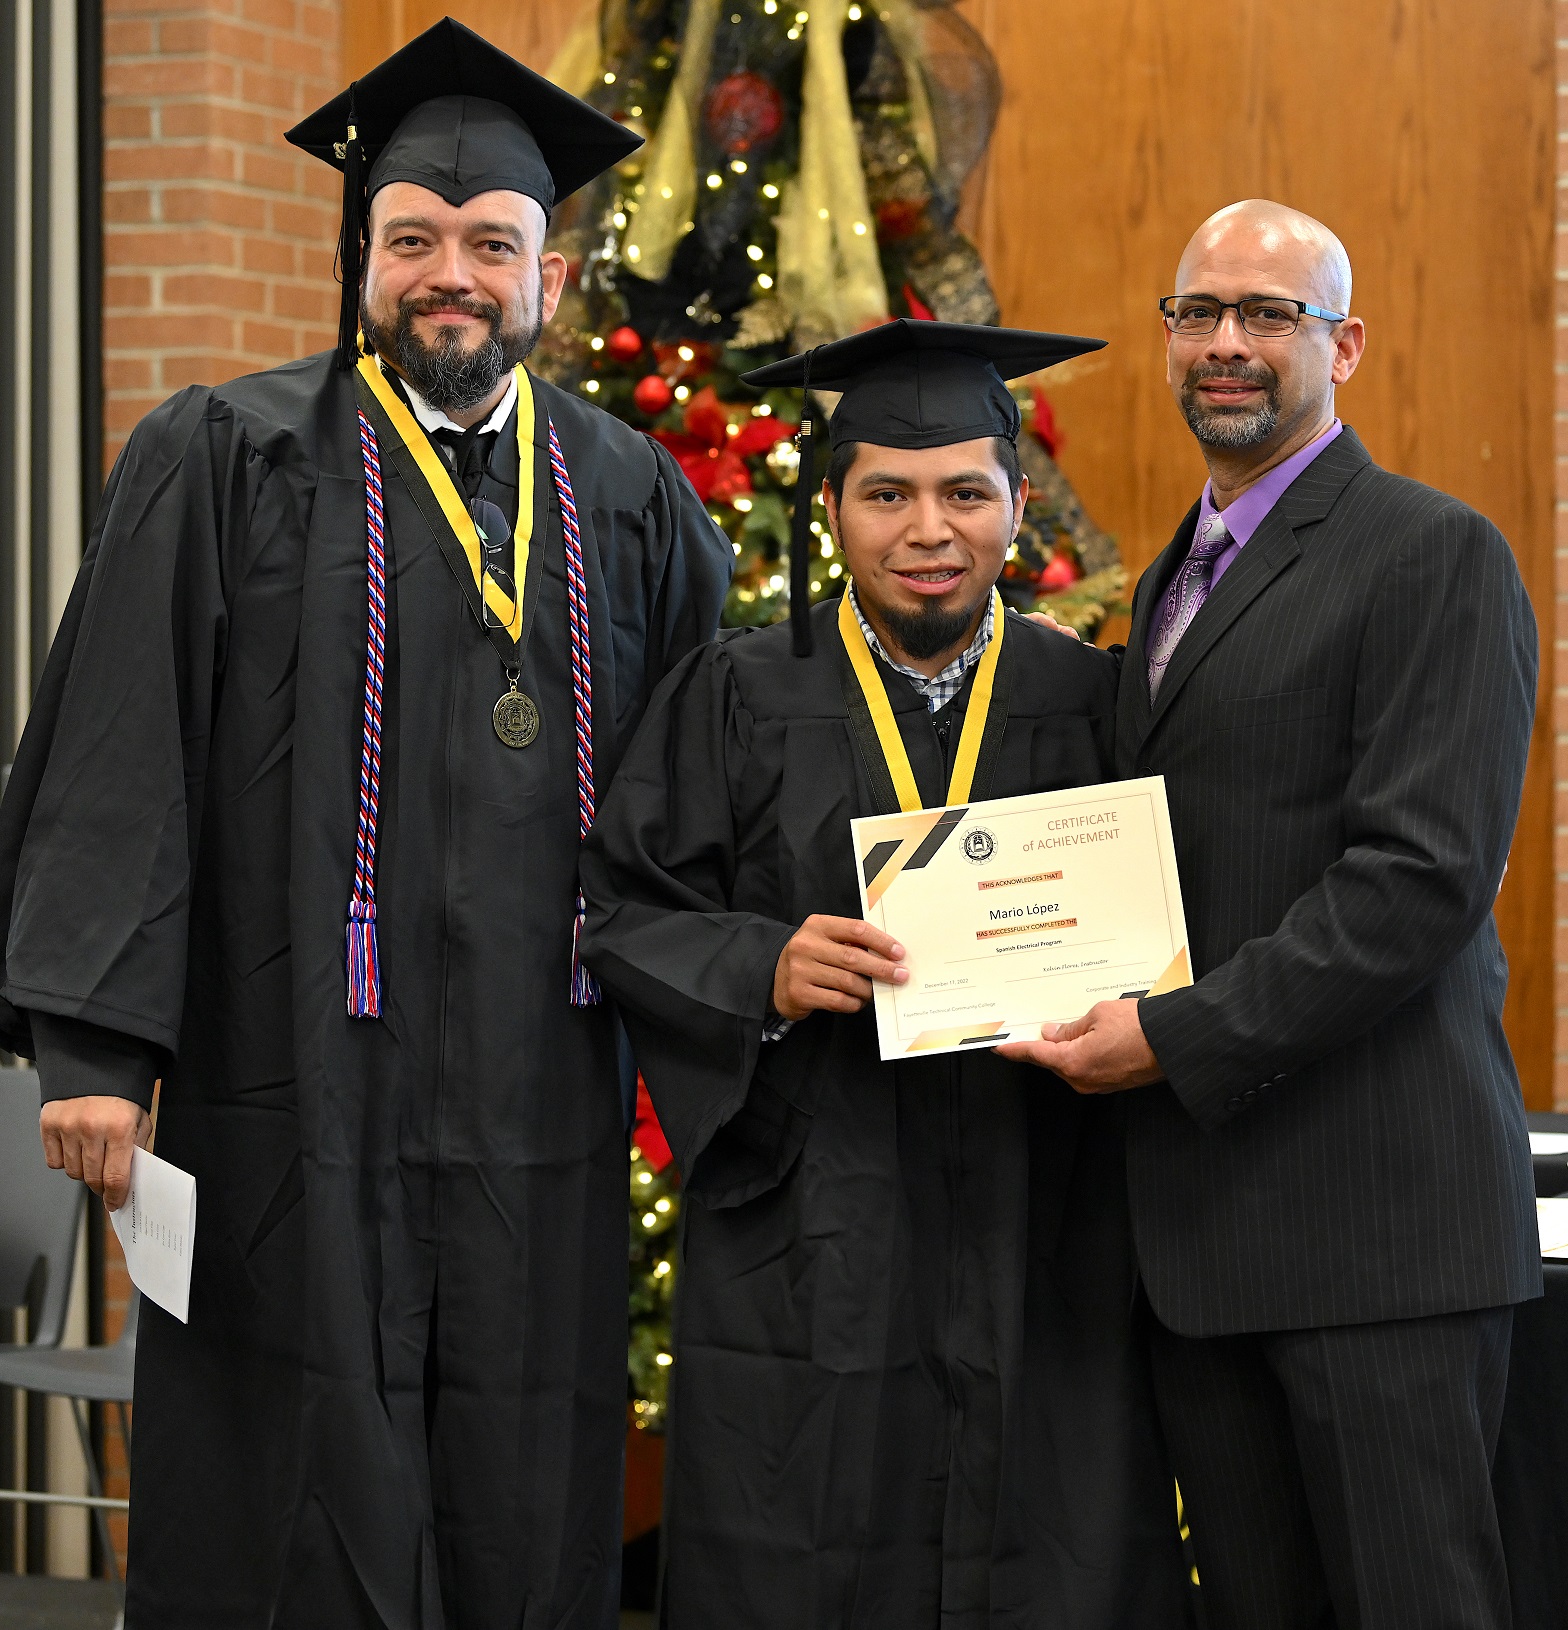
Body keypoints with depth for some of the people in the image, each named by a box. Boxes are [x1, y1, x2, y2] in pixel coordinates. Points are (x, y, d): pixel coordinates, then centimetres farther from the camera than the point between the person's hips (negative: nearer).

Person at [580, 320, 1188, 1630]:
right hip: (807, 1263, -1)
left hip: (1042, 1267, 1)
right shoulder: (739, 705, 5)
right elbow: (622, 912, 0)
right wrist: (764, 971, -17)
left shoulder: (1090, 710, 8)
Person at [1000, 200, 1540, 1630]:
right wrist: (1105, 1011, 5)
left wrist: (1181, 1035, -18)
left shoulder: (1435, 558, -6)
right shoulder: (1174, 581, 20)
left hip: (1372, 1215, -8)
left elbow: (1425, 876, -16)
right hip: (1204, 1215, 8)